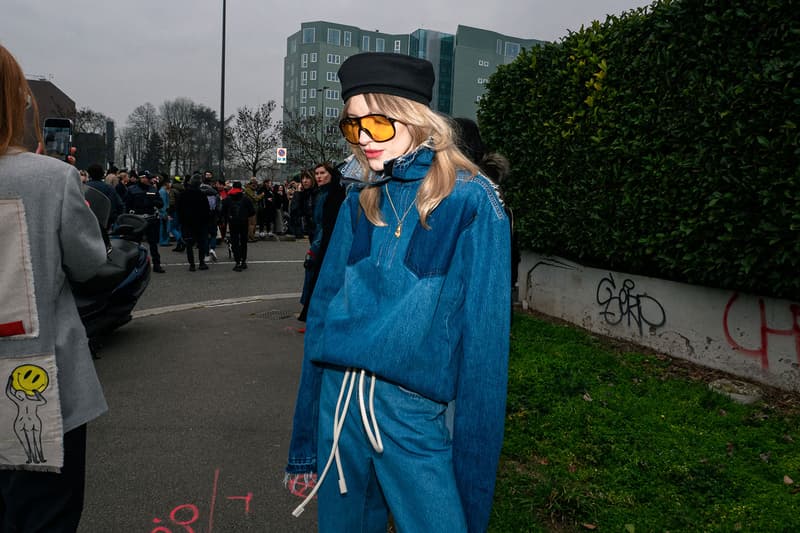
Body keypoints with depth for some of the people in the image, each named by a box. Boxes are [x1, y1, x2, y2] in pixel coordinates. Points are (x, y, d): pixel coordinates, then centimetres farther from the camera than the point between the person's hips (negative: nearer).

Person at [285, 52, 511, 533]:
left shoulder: (470, 201, -9)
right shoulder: (361, 200, 6)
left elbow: (484, 332, -11)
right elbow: (325, 306, 9)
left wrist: (471, 478, -10)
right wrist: (304, 445, 9)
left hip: (413, 408, -4)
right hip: (340, 395, 5)